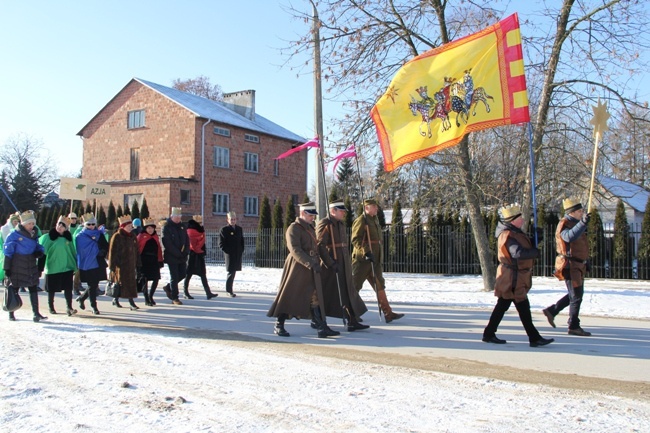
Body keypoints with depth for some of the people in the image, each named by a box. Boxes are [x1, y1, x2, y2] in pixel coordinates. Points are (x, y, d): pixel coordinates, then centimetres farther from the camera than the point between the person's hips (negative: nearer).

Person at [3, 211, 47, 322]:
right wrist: (7, 268, -12)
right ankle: (11, 313, 20)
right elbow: (7, 252, -10)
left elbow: (38, 246, 17)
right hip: (17, 268, -5)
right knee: (14, 289, 6)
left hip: (31, 267, 5)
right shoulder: (14, 235, -10)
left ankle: (36, 313, 3)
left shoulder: (34, 235, 8)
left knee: (33, 289, 2)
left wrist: (39, 252, -7)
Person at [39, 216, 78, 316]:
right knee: (51, 289, 11)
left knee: (68, 288, -4)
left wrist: (76, 266, 13)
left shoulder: (68, 237, 6)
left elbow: (73, 252, 12)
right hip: (52, 268, -1)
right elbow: (41, 251, -2)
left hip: (67, 267, 2)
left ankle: (69, 307, 0)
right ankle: (51, 307, 28)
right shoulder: (48, 237, -3)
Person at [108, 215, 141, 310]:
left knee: (131, 282, 3)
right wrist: (112, 265, -13)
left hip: (130, 264, 6)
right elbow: (112, 251, -10)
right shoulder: (117, 237, -9)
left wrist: (138, 263, 13)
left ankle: (131, 302, 4)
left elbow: (136, 251, 16)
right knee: (120, 282, 1)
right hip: (120, 264, -6)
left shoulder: (132, 237, 11)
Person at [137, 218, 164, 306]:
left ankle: (150, 296, 21)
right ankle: (146, 299, 8)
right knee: (145, 280, -3)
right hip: (144, 261, -4)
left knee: (156, 279, 2)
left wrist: (160, 261, 10)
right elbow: (137, 248, -5)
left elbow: (159, 249, 13)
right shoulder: (141, 236, -1)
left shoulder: (156, 237, 13)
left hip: (154, 260, 4)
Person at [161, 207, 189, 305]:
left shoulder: (182, 227, 12)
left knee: (183, 274, 10)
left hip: (182, 257, 6)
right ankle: (174, 298, 7)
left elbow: (187, 240, 13)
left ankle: (168, 287, 32)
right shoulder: (166, 227, -8)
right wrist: (178, 254, -18)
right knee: (174, 277, -2)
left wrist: (185, 252, -4)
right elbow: (167, 244, -15)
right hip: (171, 257, -6)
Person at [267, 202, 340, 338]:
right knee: (289, 296, 1)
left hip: (311, 270, 8)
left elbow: (317, 247, 24)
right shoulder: (293, 229, -10)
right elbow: (295, 250, -22)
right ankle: (278, 326, 13)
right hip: (297, 268, -8)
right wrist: (311, 264, -30)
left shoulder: (310, 228, 17)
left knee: (315, 298, 3)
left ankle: (323, 328, 0)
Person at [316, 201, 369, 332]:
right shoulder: (324, 225, -13)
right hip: (329, 267, -8)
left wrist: (348, 262, 20)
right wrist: (331, 264, -24)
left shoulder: (341, 224, 14)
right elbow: (320, 247, -20)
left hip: (343, 267, 8)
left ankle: (352, 322, 8)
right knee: (324, 294, 3)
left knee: (348, 293, 6)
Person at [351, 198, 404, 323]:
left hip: (375, 260, 9)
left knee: (380, 286, 6)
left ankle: (388, 313, 7)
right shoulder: (361, 220, -10)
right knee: (355, 286, 0)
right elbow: (355, 239, -18)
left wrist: (380, 259, 24)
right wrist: (365, 252, -27)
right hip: (362, 259, -9)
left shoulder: (374, 220, 18)